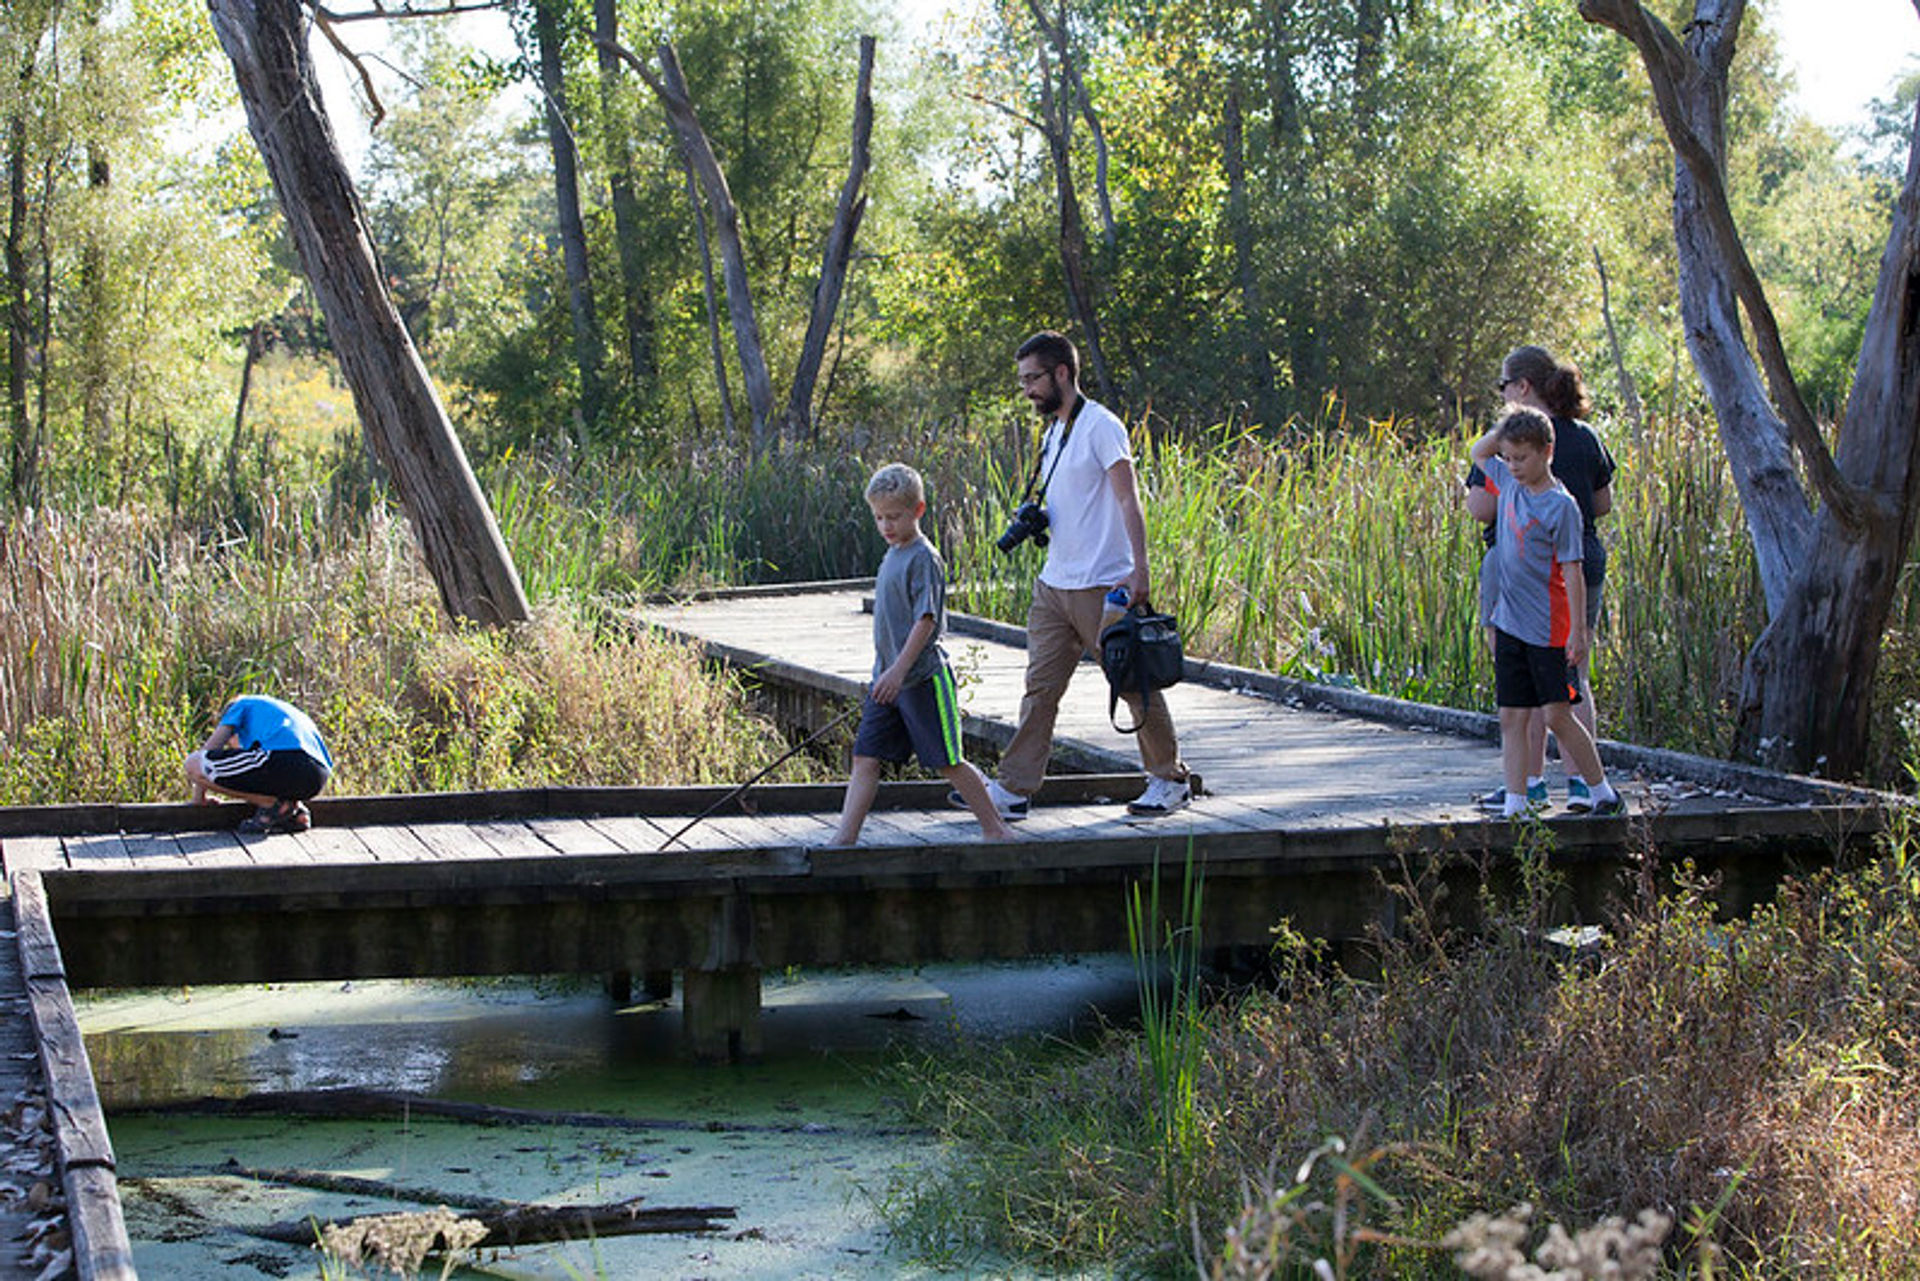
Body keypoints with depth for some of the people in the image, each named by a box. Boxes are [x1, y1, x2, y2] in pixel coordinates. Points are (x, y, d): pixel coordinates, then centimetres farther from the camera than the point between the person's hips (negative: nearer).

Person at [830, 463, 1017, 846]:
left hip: (923, 680, -8)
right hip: (888, 678, 8)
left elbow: (926, 620, -20)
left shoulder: (923, 558, -13)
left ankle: (996, 828, 13)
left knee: (947, 762, 0)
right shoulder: (892, 555, 14)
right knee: (865, 757, 0)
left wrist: (899, 670, -26)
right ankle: (845, 837, -1)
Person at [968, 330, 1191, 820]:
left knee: (1135, 684, 3)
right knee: (1040, 687, 4)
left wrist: (1138, 569, -25)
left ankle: (1169, 779, 17)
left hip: (1102, 586, -8)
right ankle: (1013, 789, 4)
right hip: (1053, 584, 8)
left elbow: (1128, 500, -16)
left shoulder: (1101, 426, -11)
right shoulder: (1053, 431, 16)